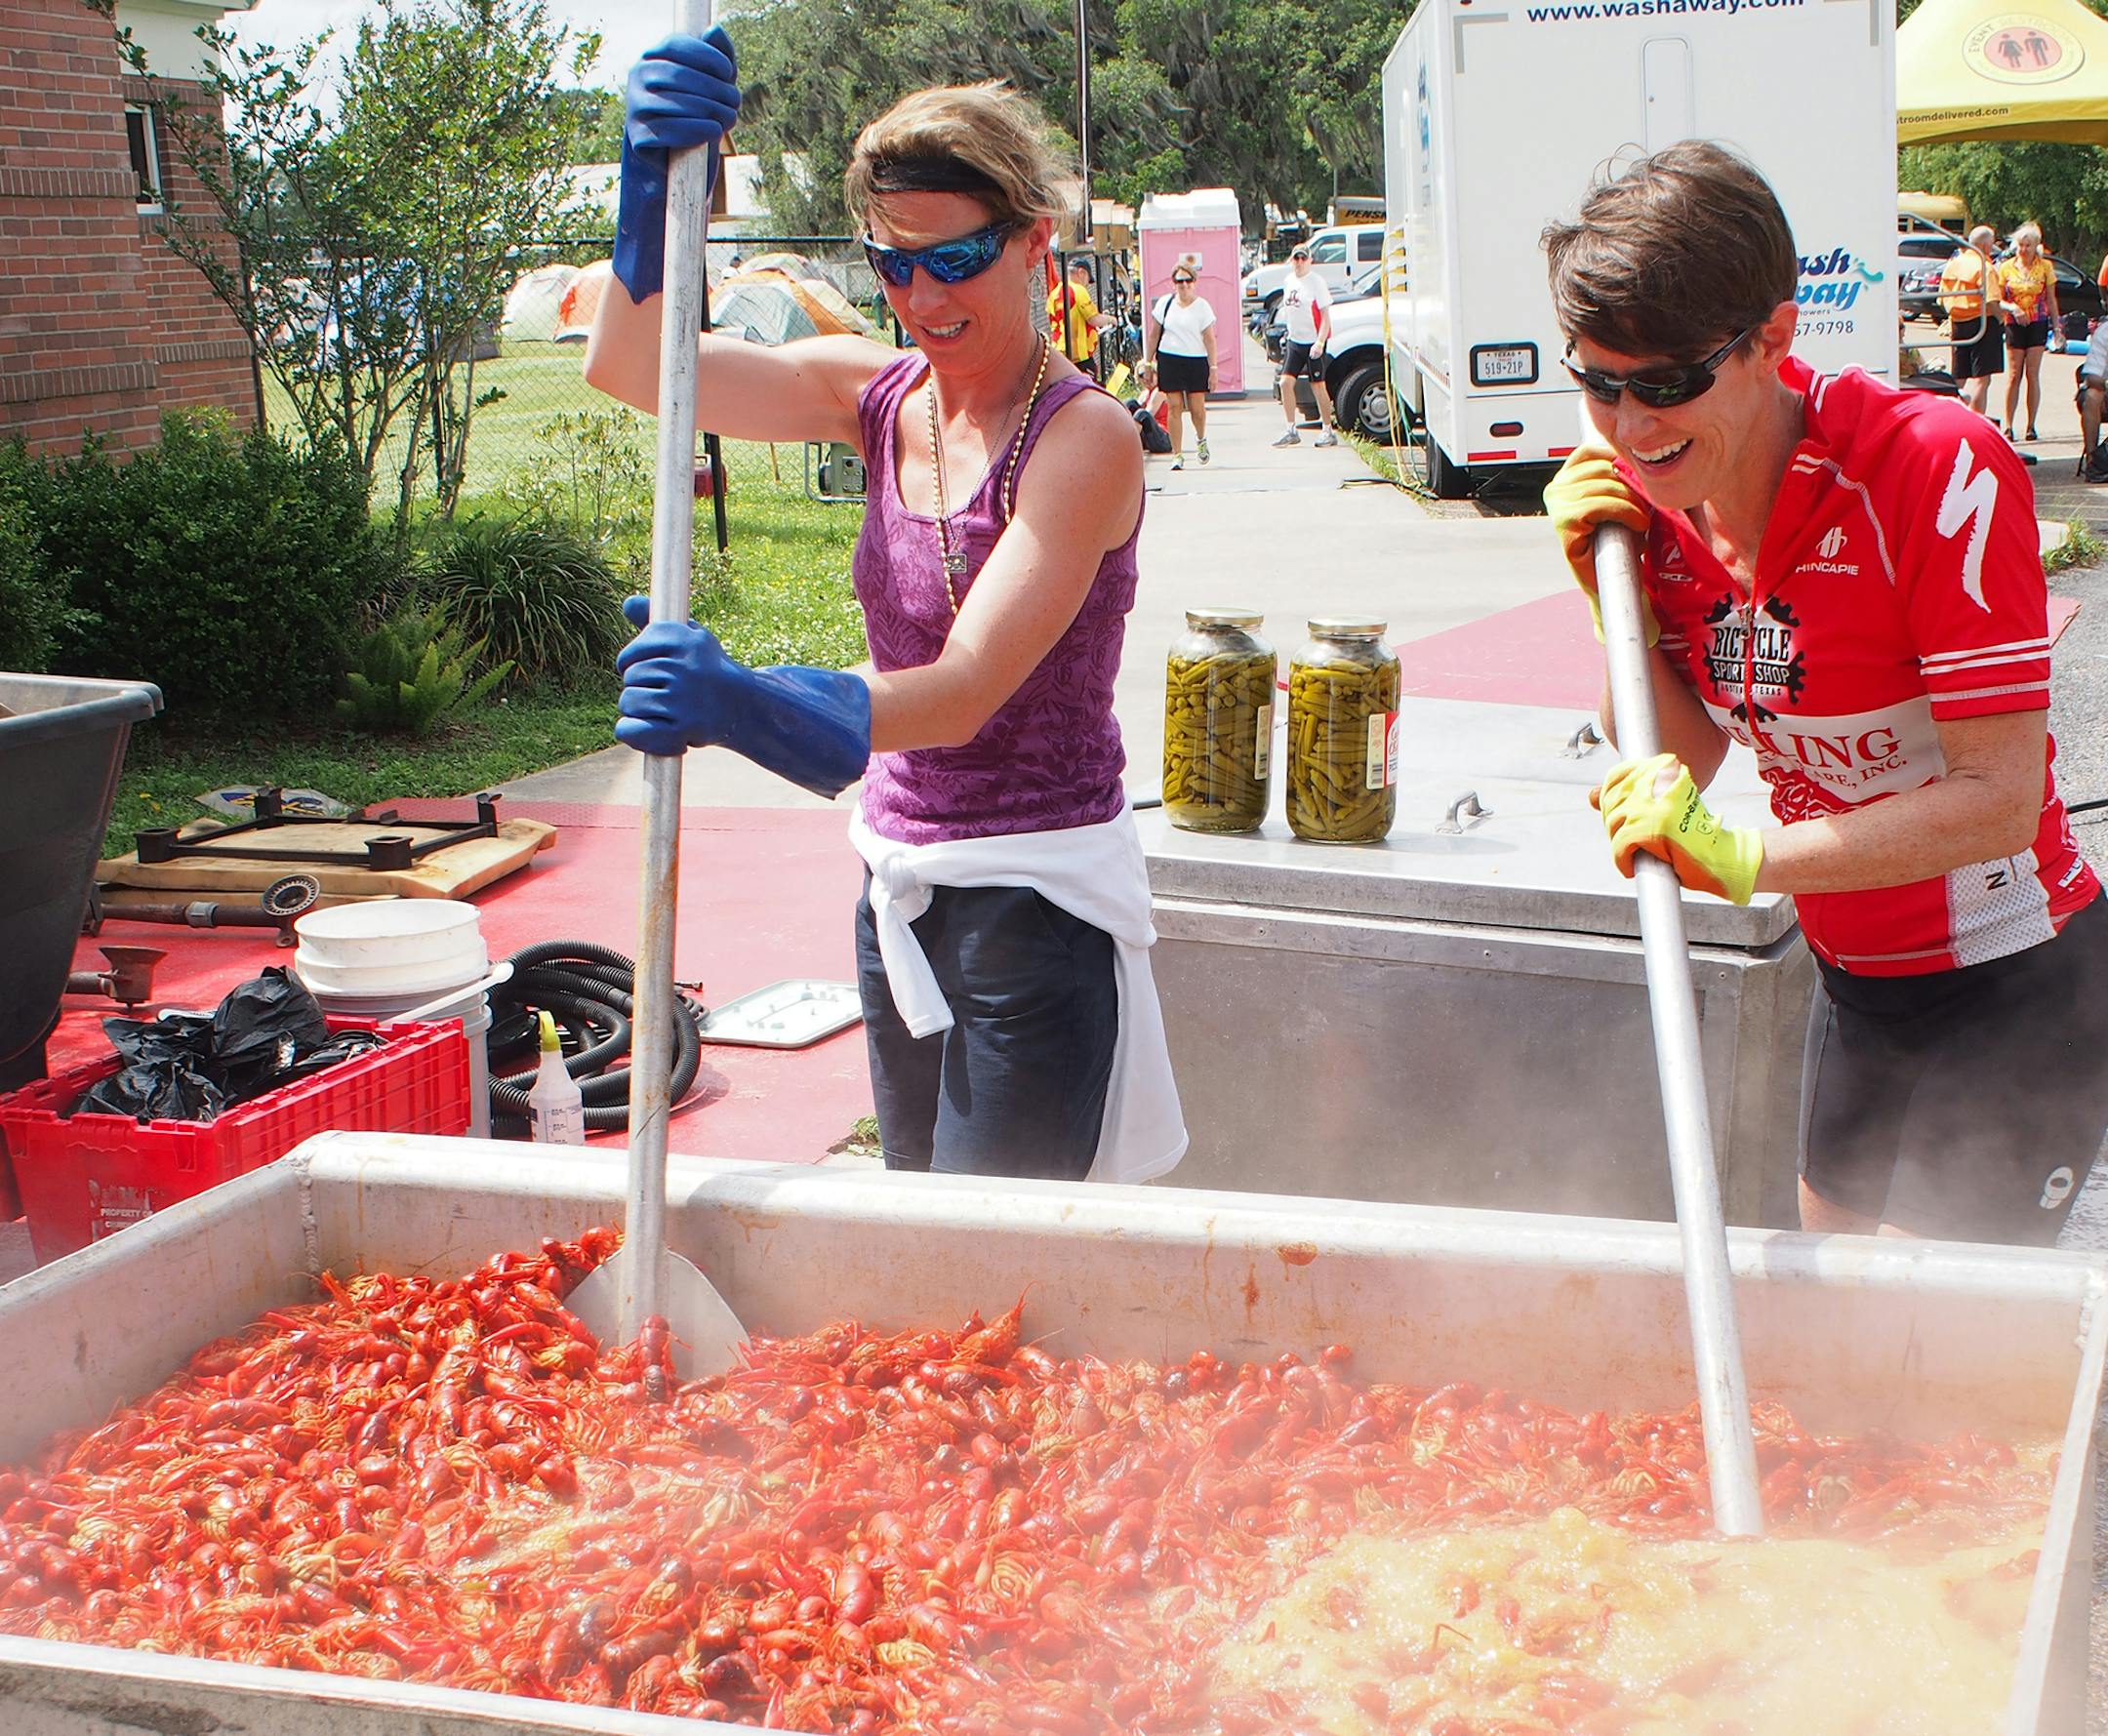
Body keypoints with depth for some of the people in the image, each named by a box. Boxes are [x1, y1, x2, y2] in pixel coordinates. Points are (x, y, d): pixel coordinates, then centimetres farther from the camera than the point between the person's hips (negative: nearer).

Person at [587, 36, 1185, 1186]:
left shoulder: (1084, 436, -16)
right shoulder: (880, 398, 3)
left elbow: (968, 689, -26)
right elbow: (627, 366, -7)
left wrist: (748, 704, -42)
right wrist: (655, 181, -24)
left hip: (1039, 898, -7)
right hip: (898, 888, 7)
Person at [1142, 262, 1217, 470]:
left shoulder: (1202, 306, 0)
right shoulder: (1165, 303, 5)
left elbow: (1209, 339, 0)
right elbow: (1154, 335, 11)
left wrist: (1213, 369, -5)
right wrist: (1148, 363, 9)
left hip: (1196, 361, -1)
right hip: (1169, 359, 1)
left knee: (1197, 408, 0)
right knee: (1175, 407, -3)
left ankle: (1201, 439, 32)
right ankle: (1177, 455, 1)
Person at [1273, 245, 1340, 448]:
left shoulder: (1317, 282, -11)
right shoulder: (1289, 281, 9)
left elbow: (1326, 316, -12)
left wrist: (1320, 342, -21)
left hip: (1313, 342, -6)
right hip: (1293, 340, 6)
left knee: (1317, 386, -1)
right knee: (1286, 382, -2)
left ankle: (1328, 431, 11)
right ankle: (1291, 431, 5)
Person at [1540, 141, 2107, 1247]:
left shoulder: (1937, 473, -25)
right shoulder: (1652, 490, -4)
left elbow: (2001, 800, -27)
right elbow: (1684, 756, 1)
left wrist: (1748, 858, -35)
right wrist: (1611, 595, -14)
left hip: (2014, 996, -7)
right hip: (1854, 982, 7)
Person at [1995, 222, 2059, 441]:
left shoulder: (2045, 267, 4)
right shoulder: (2006, 267, 4)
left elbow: (2051, 300, 8)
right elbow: (1997, 300, 5)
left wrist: (2056, 326, 4)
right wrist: (2012, 308, -14)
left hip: (2038, 324, 0)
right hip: (2014, 325, 0)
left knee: (2033, 375, -1)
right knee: (2013, 376, -3)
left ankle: (2031, 426, 4)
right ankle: (2008, 426, 0)